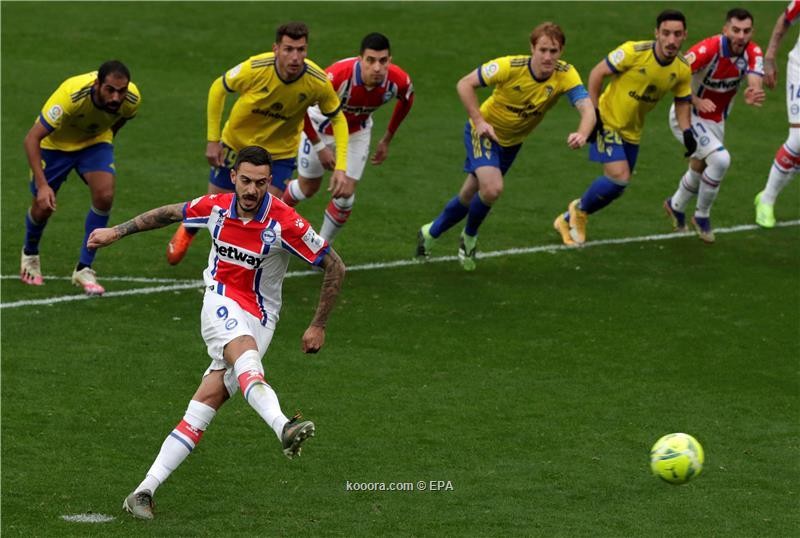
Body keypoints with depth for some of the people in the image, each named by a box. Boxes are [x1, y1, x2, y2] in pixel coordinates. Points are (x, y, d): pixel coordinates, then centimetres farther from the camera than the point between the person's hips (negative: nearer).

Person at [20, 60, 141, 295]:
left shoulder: (132, 98, -27)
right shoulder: (71, 95, -41)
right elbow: (32, 138, -37)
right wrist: (42, 185, -43)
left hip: (95, 141, 3)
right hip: (56, 142, -3)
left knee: (105, 195, -19)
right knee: (43, 206, 2)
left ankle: (83, 269, -4)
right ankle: (29, 255, 38)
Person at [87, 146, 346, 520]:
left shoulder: (284, 223, -13)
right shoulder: (215, 207, -1)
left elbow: (335, 268, -5)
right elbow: (170, 213, 21)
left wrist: (318, 326, -2)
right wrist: (117, 231, 24)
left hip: (260, 319, -1)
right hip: (221, 303, 1)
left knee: (205, 406, -11)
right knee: (245, 354, -35)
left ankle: (144, 491, -12)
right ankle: (283, 426, -62)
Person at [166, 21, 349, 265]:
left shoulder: (318, 82, -26)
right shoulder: (255, 69, -31)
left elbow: (338, 118, -9)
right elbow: (218, 88, -11)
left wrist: (340, 167, -18)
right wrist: (212, 139, -10)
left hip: (280, 152, 1)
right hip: (237, 142, 0)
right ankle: (187, 231, 48)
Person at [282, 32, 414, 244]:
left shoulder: (398, 81, -29)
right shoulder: (338, 75, -43)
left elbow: (406, 99, -2)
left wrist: (387, 139, 5)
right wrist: (320, 147, -25)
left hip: (357, 131, 3)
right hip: (321, 128, -3)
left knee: (346, 193, -4)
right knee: (308, 188, 13)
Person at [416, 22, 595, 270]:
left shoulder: (565, 75, -25)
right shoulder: (510, 67, -31)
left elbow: (587, 108, -36)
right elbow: (465, 84, -22)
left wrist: (582, 134, -57)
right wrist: (479, 121, -32)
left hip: (511, 142, 4)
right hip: (484, 131, -4)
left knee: (470, 196, 16)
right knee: (492, 188, -26)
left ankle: (430, 233, 42)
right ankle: (470, 236, 5)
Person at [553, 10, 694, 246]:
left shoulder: (682, 69, -9)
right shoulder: (634, 52, -25)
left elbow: (682, 101, 5)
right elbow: (597, 73, -17)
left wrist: (687, 133, -12)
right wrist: (593, 113, -20)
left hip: (632, 132, 6)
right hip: (608, 122, -6)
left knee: (617, 187, 8)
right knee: (619, 176, -21)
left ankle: (569, 220, 29)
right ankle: (580, 209, 7)